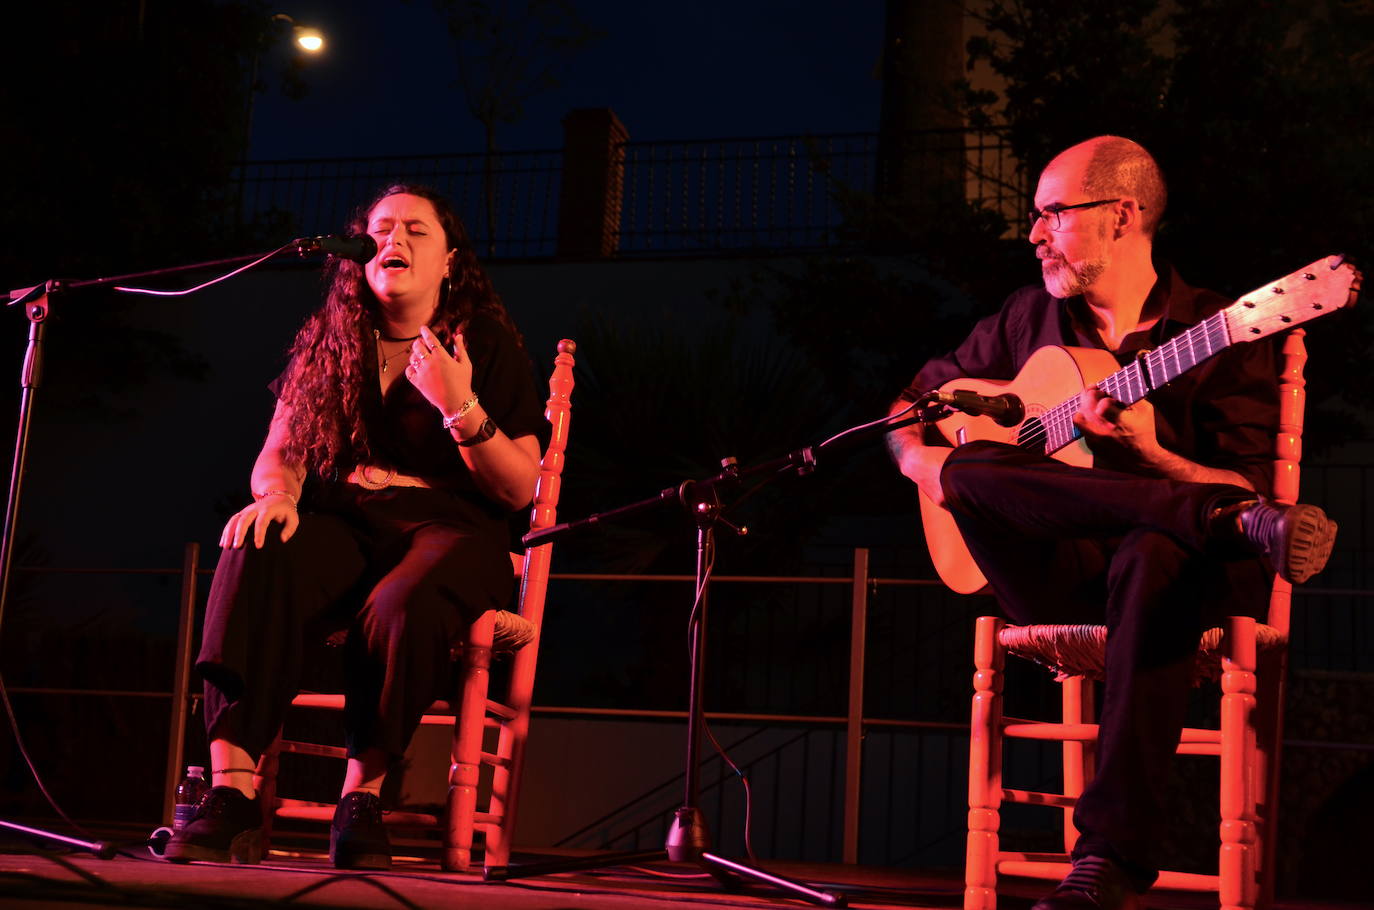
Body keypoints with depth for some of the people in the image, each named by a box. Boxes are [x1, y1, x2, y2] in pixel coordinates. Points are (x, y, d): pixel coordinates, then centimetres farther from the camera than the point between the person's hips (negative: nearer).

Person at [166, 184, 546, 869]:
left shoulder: (488, 344, 6)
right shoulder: (327, 341, 16)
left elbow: (520, 490, 0)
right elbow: (278, 453, 15)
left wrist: (459, 407, -15)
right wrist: (275, 494, -10)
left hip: (448, 528, -2)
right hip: (341, 522, 2)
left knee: (404, 606, -39)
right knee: (252, 563, -33)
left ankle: (361, 798, -20)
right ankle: (230, 797, -38)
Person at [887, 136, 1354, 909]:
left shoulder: (1222, 333, 4)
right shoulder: (1031, 320, 16)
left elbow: (1249, 490, -3)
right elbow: (917, 400, 26)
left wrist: (1152, 454, -20)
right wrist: (919, 456, 4)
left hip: (1176, 559, -3)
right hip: (1050, 574, 3)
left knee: (1154, 556, -42)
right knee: (969, 471, -29)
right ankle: (1232, 523, -36)